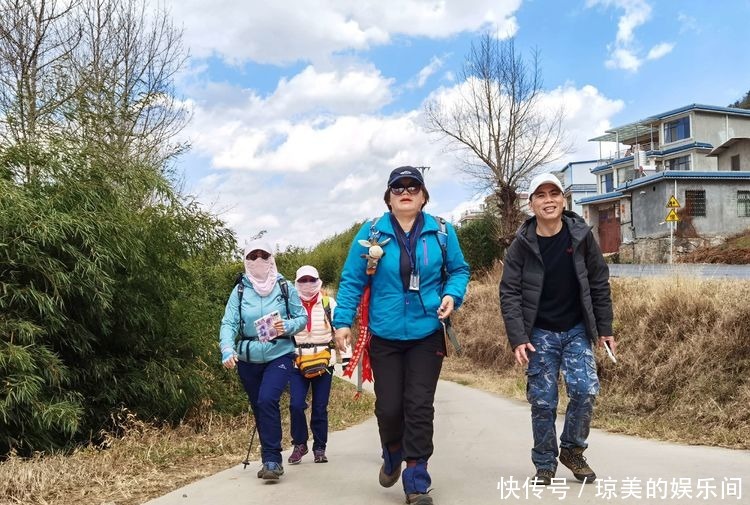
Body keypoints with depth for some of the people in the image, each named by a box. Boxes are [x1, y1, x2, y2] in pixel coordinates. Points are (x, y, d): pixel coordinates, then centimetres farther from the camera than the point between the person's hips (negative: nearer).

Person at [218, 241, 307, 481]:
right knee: (259, 408, 11)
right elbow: (228, 323, -9)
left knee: (267, 400, -22)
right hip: (248, 359, 3)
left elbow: (302, 317, 2)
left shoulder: (285, 287, -3)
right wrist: (227, 349, -26)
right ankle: (271, 460, 27)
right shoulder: (240, 290, -1)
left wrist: (287, 326, -20)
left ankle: (272, 460, -12)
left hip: (279, 355, -3)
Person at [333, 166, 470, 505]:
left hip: (427, 335, 0)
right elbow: (352, 280, -1)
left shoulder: (441, 231, 0)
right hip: (384, 336, 0)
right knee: (389, 406, 4)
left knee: (419, 406, -1)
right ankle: (393, 455, 38)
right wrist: (343, 321, -8)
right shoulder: (371, 233, -3)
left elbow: (459, 270, 10)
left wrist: (452, 295, -10)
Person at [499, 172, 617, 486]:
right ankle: (545, 465, 20)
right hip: (540, 334, -1)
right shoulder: (522, 244, -8)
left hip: (577, 331, 1)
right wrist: (518, 338, -15)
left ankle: (572, 450, 15)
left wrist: (605, 328, 2)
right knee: (543, 402, 2)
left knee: (585, 391, -10)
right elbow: (509, 293, -8)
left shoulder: (581, 236, -5)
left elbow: (599, 284, 2)